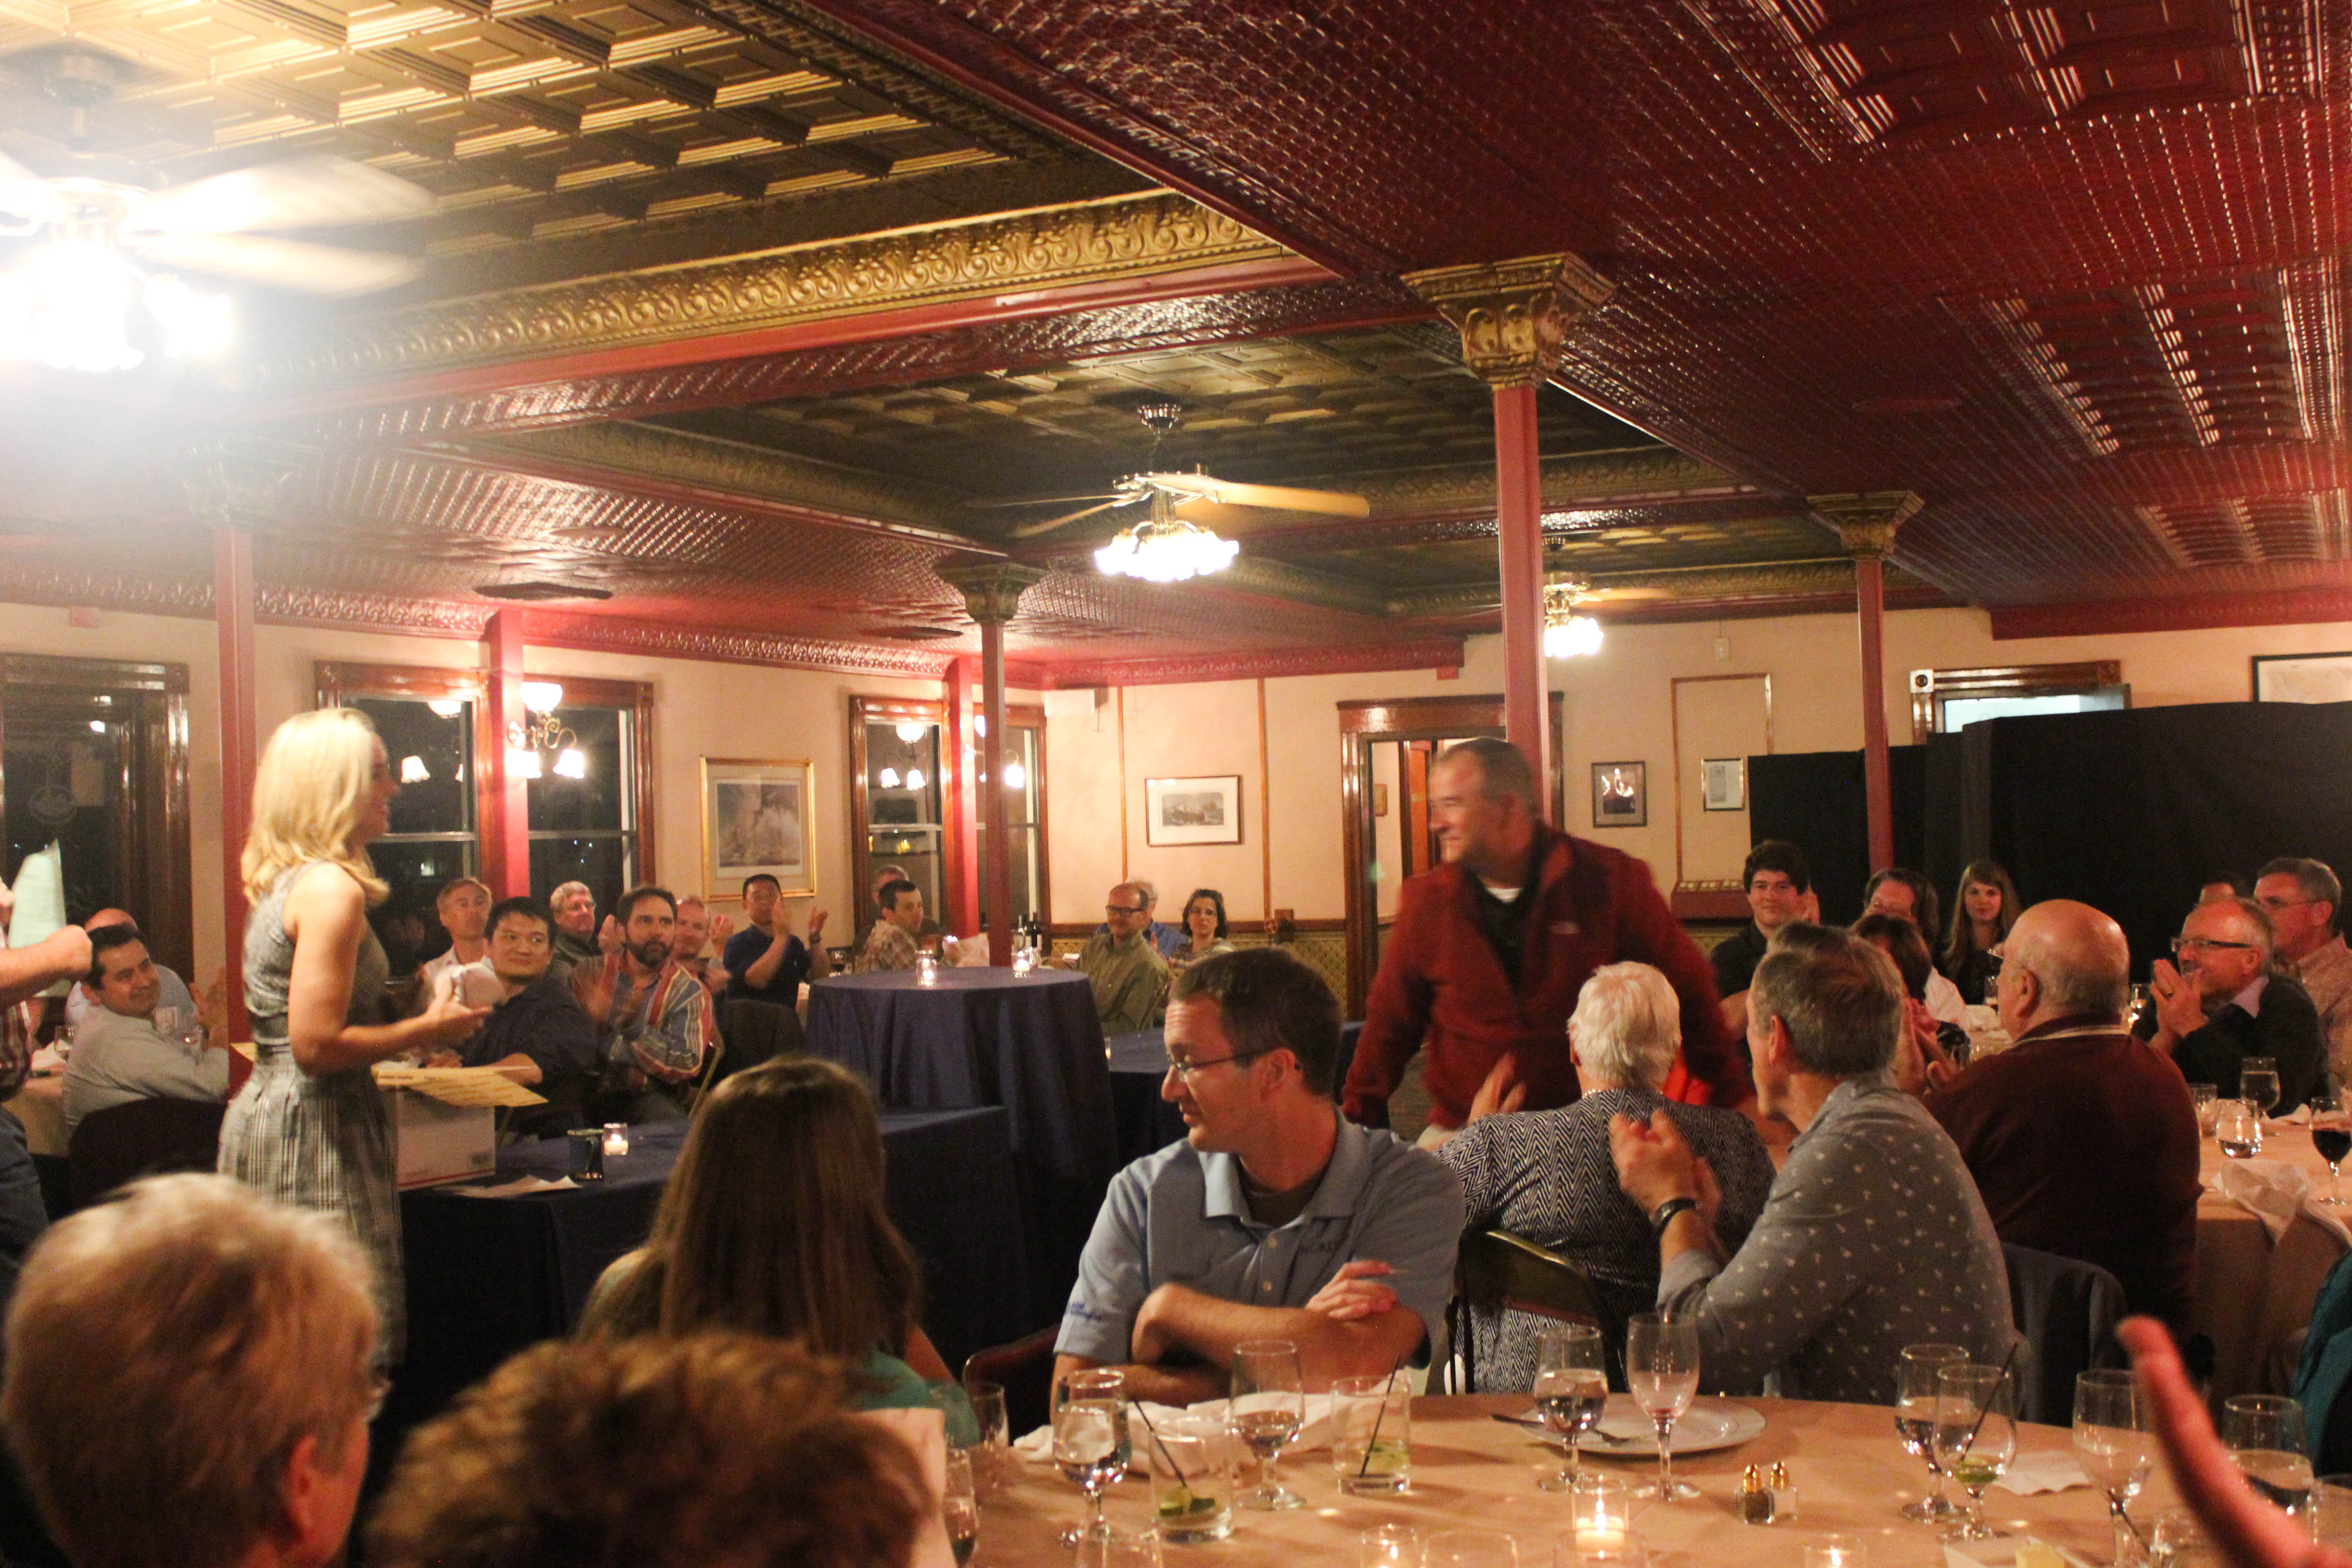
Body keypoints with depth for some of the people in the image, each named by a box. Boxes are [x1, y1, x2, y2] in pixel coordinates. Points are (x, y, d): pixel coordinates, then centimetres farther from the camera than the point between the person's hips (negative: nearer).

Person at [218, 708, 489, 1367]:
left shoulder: (278, 879, 14)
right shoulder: (332, 887, -16)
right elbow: (317, 1046, -22)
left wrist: (414, 1024, 21)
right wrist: (428, 1030, -10)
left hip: (264, 1112, 10)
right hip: (314, 1132, -10)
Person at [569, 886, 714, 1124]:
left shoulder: (689, 991, 5)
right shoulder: (588, 973, 12)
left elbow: (686, 1067, -7)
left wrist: (634, 1026, -20)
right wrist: (589, 1019, -17)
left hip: (650, 1097, -1)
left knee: (663, 1114, -34)